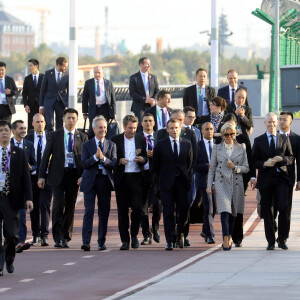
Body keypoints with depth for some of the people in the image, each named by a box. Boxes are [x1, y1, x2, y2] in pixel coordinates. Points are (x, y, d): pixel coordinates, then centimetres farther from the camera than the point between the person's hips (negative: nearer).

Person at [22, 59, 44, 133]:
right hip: (31, 106, 2)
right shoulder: (27, 79, 10)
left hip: (42, 105, -2)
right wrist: (26, 105, -4)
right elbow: (24, 93, 8)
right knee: (31, 127, -2)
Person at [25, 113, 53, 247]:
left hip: (47, 177, -2)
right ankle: (35, 235, 18)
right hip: (32, 176, 2)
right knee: (34, 207, 8)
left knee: (44, 205, -12)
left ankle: (44, 236, -14)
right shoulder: (27, 139, 8)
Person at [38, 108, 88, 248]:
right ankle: (58, 238, -8)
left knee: (70, 206, 6)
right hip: (58, 175, -2)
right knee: (58, 205, -11)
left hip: (74, 175, 2)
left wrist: (83, 175, -7)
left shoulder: (82, 137, 8)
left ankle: (66, 238, 15)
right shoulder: (54, 136, 6)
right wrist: (41, 176, -1)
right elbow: (46, 156, 5)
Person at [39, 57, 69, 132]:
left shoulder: (67, 76, 1)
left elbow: (69, 91, 7)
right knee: (49, 124, -13)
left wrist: (68, 106, 0)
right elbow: (43, 90, 2)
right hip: (49, 102, -2)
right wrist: (41, 106, 1)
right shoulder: (48, 73, -2)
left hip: (61, 102, 2)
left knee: (60, 126, 2)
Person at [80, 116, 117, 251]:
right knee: (89, 211, -9)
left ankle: (102, 242, 12)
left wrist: (103, 158, -16)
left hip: (105, 180, 2)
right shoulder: (87, 145, 6)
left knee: (104, 212, 5)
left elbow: (114, 164, -1)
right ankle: (86, 241, -12)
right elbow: (84, 164, -5)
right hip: (90, 181, -2)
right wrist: (95, 157, -19)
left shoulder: (111, 145, 9)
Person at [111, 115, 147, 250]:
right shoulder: (115, 140, 7)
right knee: (122, 210, 1)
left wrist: (143, 159, -9)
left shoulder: (141, 140, 10)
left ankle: (134, 235, 9)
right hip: (121, 178, 0)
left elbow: (147, 157, 14)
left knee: (137, 207, -10)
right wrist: (119, 161, -12)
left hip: (136, 178, 0)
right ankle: (125, 240, 6)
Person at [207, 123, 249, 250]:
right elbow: (212, 168, 10)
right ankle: (225, 241, -21)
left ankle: (229, 239, 22)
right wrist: (209, 185, 2)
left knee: (233, 213, 8)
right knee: (225, 211, -15)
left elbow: (246, 168, 7)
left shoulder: (241, 148, 7)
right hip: (221, 182, -2)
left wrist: (234, 167, -11)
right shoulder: (217, 148, 7)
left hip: (236, 183, 2)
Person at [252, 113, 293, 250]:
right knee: (267, 211, 2)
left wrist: (282, 159, -9)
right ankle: (271, 241, 9)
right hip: (265, 179, 0)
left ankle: (282, 239, 0)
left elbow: (291, 158, 12)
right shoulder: (258, 141, 8)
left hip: (281, 178, 0)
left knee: (283, 208, -12)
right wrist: (264, 164, -13)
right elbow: (254, 161, 6)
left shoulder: (284, 139, 11)